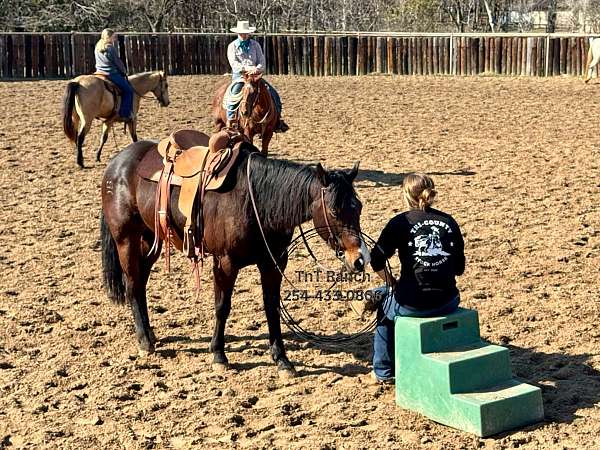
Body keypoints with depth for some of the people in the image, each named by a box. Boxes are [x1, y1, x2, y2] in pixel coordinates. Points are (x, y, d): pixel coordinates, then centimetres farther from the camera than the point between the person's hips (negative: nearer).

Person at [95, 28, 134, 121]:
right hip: (112, 74, -9)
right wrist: (124, 71, 8)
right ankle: (125, 113, -11)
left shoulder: (97, 47, 11)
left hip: (99, 72, 9)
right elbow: (118, 62, -10)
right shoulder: (111, 48, -14)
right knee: (128, 90, -6)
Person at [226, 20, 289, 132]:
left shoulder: (255, 45, 10)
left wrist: (257, 69, -20)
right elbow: (234, 63, -10)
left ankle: (278, 120, 1)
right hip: (239, 76, -3)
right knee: (234, 95, -30)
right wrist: (247, 68, -25)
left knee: (273, 93, -8)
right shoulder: (232, 46, 3)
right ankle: (230, 120, -21)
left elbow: (262, 61, 3)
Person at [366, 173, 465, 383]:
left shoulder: (401, 222, -3)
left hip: (412, 305, -4)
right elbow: (459, 267, 10)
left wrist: (392, 283, 9)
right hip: (449, 303, 4)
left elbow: (377, 261, -6)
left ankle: (383, 372, 34)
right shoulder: (449, 221, 8)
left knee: (385, 301, 29)